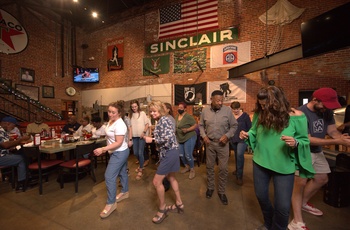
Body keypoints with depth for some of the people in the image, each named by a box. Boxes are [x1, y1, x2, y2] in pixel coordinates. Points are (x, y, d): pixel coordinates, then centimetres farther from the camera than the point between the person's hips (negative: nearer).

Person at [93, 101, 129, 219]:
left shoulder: (119, 125, -26)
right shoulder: (111, 121, 5)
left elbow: (119, 143, -29)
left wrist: (102, 149, -32)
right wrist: (106, 148, 20)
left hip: (119, 153, -10)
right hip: (118, 152, 10)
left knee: (109, 176, -5)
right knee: (122, 172, 22)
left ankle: (111, 203, 12)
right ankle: (125, 192, 42)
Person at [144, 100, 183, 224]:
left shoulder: (163, 120, -16)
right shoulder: (161, 120, 13)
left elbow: (168, 138, -27)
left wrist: (152, 139, -18)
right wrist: (150, 138, 6)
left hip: (169, 153, -11)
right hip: (169, 152, 11)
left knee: (157, 181, 0)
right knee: (171, 178, 23)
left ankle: (162, 209, 22)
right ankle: (179, 204, 40)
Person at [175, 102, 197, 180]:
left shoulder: (188, 116, -16)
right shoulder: (176, 117, 6)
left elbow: (195, 125, -17)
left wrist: (187, 130, -27)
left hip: (189, 138, -7)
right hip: (180, 138, 7)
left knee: (188, 155, -4)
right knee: (181, 155, 13)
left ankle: (192, 170, 20)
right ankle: (187, 167, 37)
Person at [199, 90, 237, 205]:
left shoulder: (227, 110, -10)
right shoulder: (205, 110, -6)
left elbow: (234, 125, -1)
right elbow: (201, 125, 6)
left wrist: (227, 135, -15)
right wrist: (204, 136, -8)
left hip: (223, 144, -1)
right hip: (210, 143, 2)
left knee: (223, 168, 7)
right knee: (209, 166, 15)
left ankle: (221, 191, 30)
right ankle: (210, 187, 38)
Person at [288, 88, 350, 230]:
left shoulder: (326, 111, 0)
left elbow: (332, 130, 1)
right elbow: (307, 139, -26)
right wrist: (338, 141, -30)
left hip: (317, 151, 9)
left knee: (322, 179, 21)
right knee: (300, 182, -6)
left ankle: (303, 203, 42)